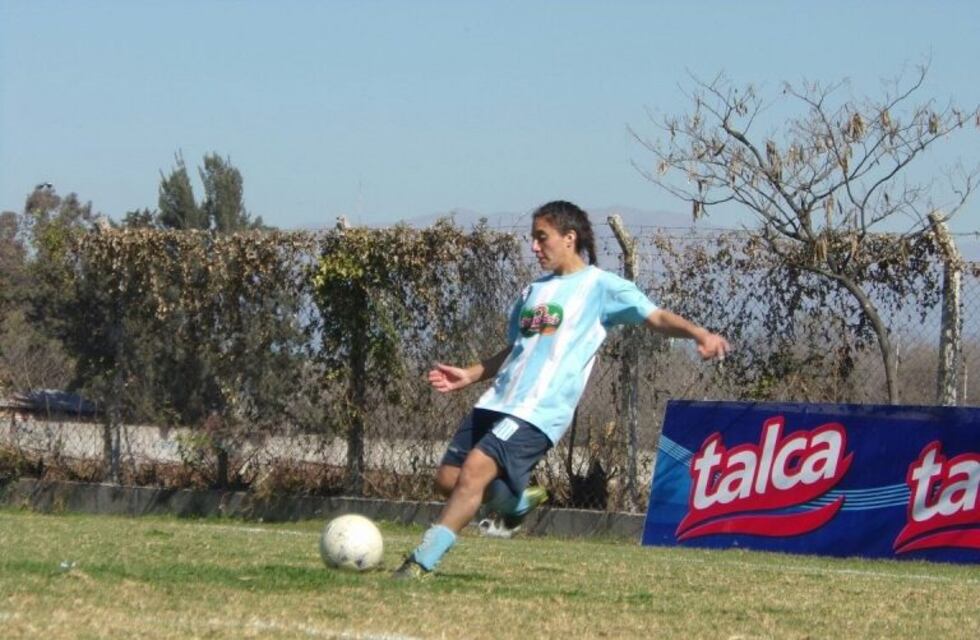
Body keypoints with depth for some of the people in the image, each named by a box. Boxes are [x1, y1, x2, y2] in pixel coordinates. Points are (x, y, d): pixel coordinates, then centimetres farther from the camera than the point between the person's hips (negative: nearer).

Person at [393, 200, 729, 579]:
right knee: (447, 479, 4)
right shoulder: (534, 291, 22)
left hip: (540, 410, -8)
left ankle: (422, 562, -21)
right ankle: (518, 501, 31)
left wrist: (699, 334, -24)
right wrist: (468, 375, 19)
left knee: (475, 470, -23)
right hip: (497, 403, 8)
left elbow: (657, 318, -7)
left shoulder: (600, 286, 1)